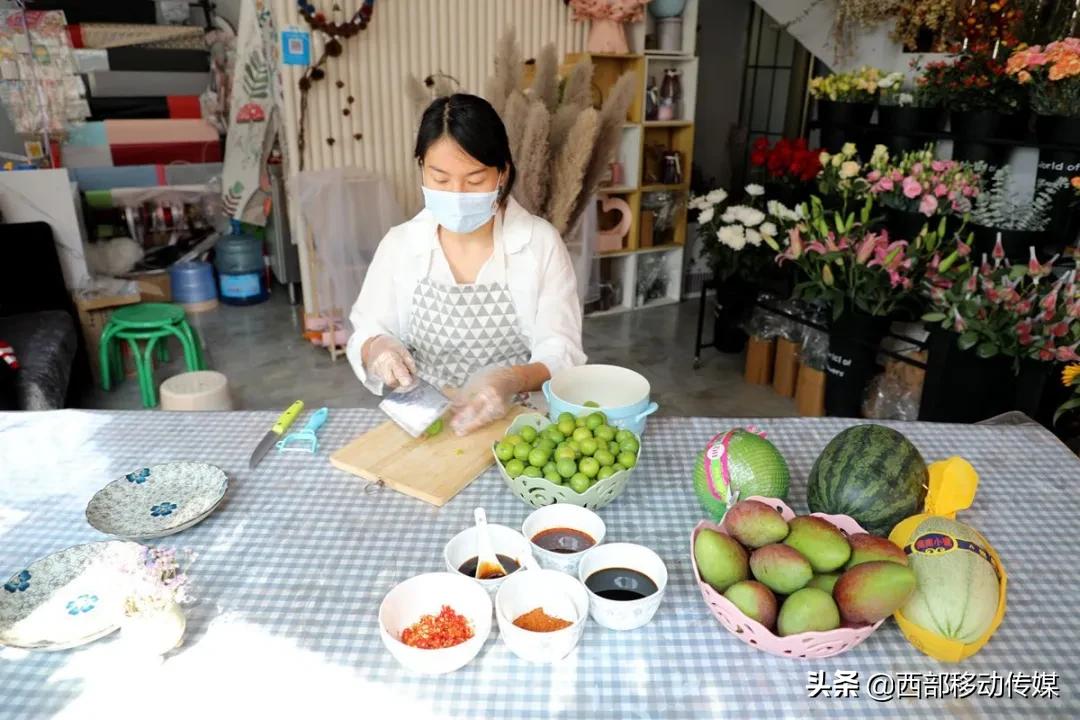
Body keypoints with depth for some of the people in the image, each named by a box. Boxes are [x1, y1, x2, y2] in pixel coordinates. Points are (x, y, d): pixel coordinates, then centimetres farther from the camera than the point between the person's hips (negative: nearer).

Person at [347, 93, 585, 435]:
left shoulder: (541, 242, -7)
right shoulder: (398, 244, 0)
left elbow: (561, 353, -9)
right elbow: (366, 333, 8)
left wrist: (513, 380, -29)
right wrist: (377, 348, -15)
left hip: (517, 419, 0)